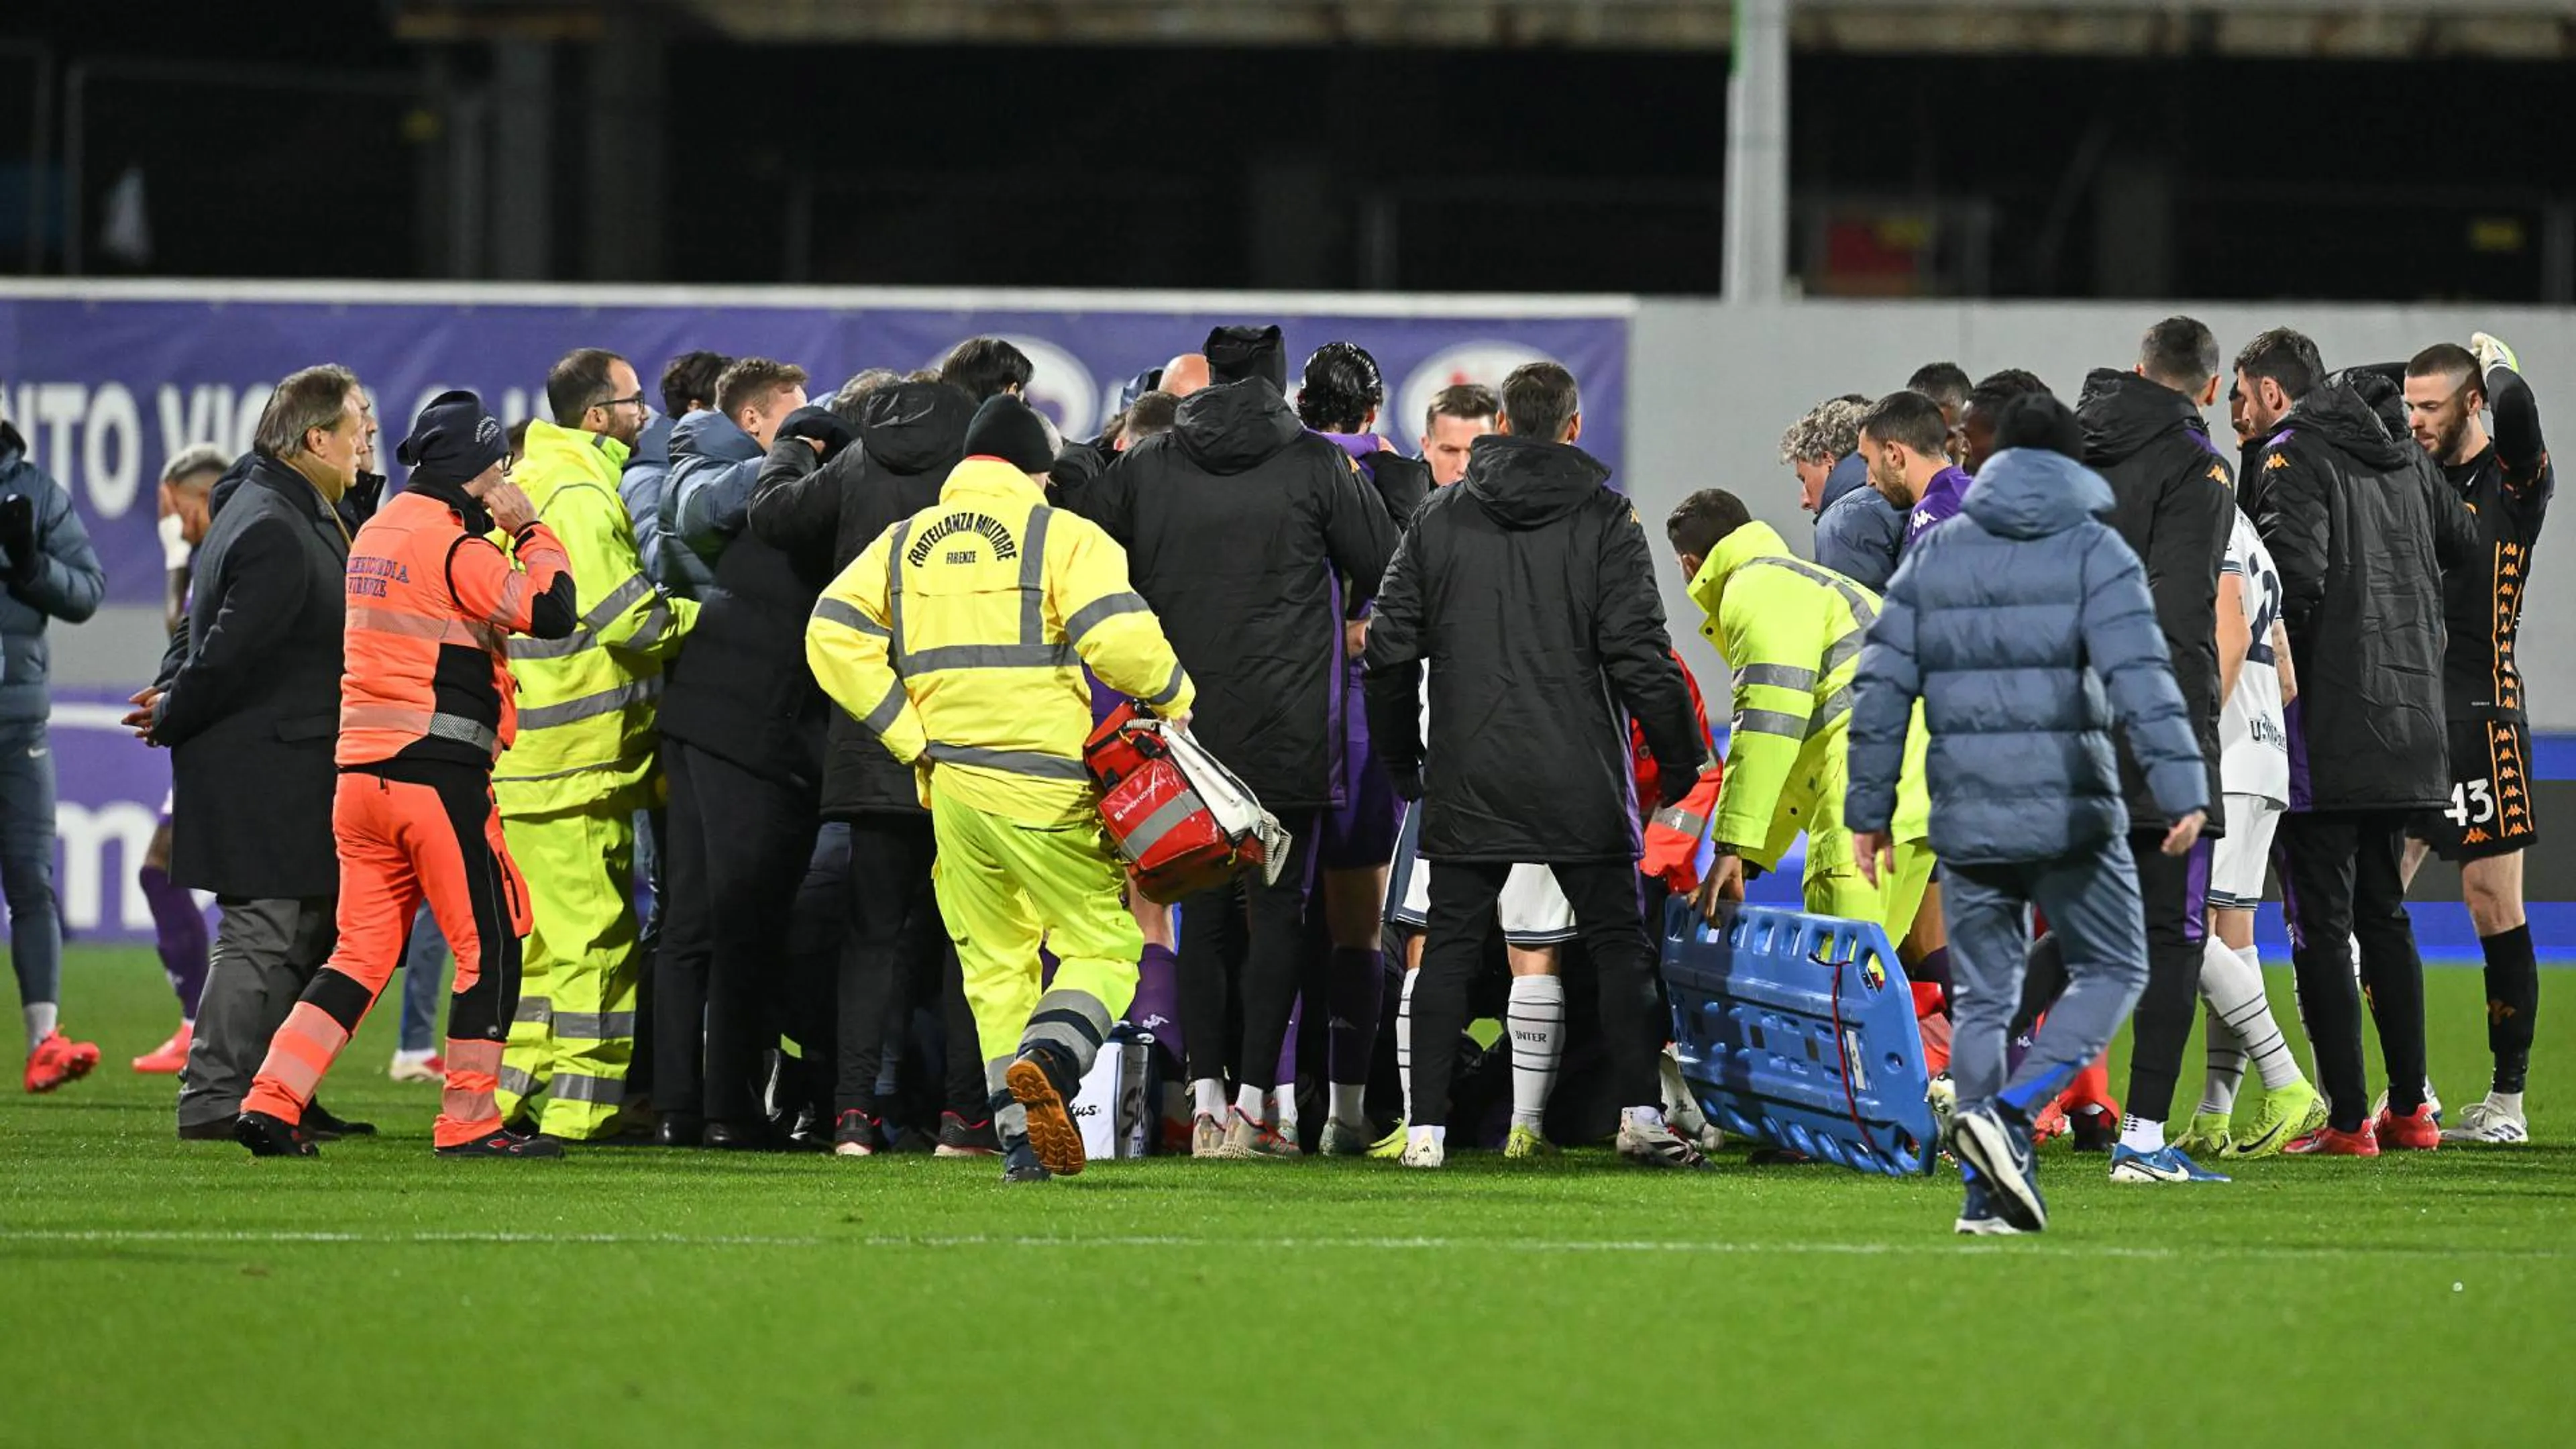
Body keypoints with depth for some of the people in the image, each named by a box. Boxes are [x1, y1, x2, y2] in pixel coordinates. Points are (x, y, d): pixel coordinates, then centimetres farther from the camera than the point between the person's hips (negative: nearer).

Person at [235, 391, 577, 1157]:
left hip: (361, 772, 8)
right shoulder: (451, 545, -11)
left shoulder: (375, 533, 16)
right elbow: (551, 610, -15)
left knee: (362, 951, 10)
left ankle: (271, 1100, 1)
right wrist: (529, 531, -1)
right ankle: (468, 1120, 0)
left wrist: (505, 536, 15)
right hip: (440, 771, -8)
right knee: (490, 946, 1)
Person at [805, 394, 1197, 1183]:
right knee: (1103, 946, 3)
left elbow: (833, 635, 2)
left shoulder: (904, 545, 12)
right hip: (1043, 783, -4)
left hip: (949, 784, 4)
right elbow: (1118, 636, -16)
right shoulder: (1062, 535, -2)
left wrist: (909, 735, 2)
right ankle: (1044, 1066, -25)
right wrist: (1174, 695, 3)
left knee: (994, 965, 14)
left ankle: (1020, 1138, 5)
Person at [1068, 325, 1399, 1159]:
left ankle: (1205, 1103, 1)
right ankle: (1254, 1104, -3)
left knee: (1202, 914, 9)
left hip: (1183, 725, 2)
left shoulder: (1144, 468, 4)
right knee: (1278, 910, 3)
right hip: (1288, 734, -2)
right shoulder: (1317, 467, -4)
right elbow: (1387, 569, -1)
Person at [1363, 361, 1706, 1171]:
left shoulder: (1440, 519, 6)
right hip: (1578, 784, -2)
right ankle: (1640, 1116, -3)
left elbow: (1391, 647, 7)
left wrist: (1401, 758, 19)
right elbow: (1638, 653, -8)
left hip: (1467, 785, 2)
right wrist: (1679, 758, 3)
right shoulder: (1602, 521, -3)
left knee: (1451, 946, 6)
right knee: (1617, 943, 5)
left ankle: (1425, 1128, 1)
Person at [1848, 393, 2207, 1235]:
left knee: (1982, 998, 11)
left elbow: (1882, 685, 9)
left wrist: (1870, 809, 15)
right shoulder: (2094, 552, -1)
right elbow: (2140, 677, -14)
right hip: (2070, 812, -4)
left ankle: (1989, 1191, 6)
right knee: (2111, 971, 9)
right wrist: (2182, 789, -18)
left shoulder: (1932, 554, 10)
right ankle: (2007, 1114, -11)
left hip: (1967, 818, 4)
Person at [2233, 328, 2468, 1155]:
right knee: (2384, 915, 17)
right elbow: (2465, 548, 23)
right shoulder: (2403, 460, 14)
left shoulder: (2293, 456, -9)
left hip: (2327, 728, -8)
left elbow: (2295, 570, -21)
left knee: (2321, 924, -3)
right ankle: (2410, 1109, 18)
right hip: (2409, 729, 8)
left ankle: (2347, 1119, -6)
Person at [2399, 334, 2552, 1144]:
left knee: (2494, 908, -3)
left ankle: (2508, 1100, 2)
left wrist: (2496, 364, -6)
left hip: (2479, 717, -6)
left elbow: (2515, 408, -24)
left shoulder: (2513, 481, -5)